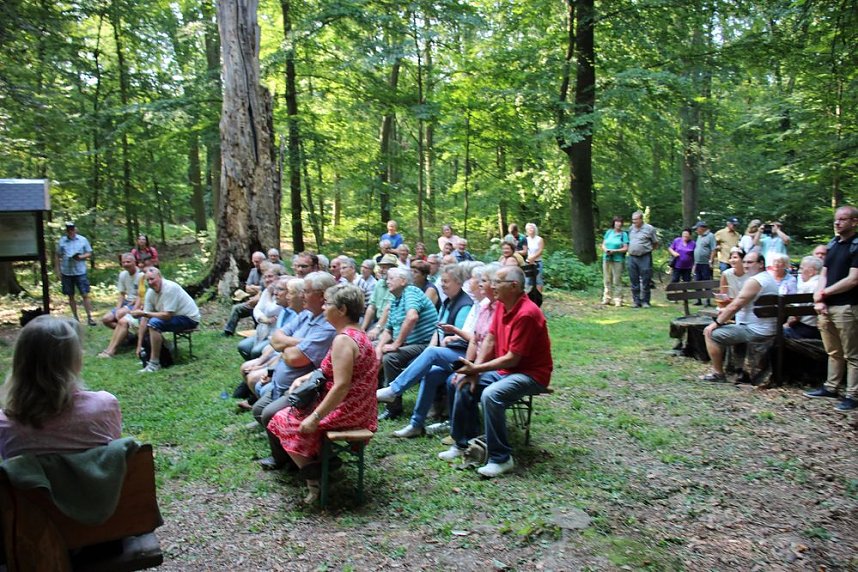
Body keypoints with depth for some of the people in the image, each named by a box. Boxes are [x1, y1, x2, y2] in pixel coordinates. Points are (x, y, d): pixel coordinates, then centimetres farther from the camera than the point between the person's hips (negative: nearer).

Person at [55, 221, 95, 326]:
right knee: (71, 296, 10)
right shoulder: (62, 241, 5)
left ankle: (89, 317, -3)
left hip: (80, 272, -2)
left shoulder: (83, 240, 2)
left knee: (85, 295, -6)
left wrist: (81, 257, -14)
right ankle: (75, 317, 20)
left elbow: (89, 254, 5)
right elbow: (58, 257, 10)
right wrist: (58, 270, 6)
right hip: (66, 272, 2)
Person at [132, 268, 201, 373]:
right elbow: (145, 319, -3)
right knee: (143, 320, 12)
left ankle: (154, 363, -20)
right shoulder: (150, 292, -2)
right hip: (174, 316, 9)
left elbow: (167, 316, -28)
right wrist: (139, 346, -6)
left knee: (154, 323, -27)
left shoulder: (170, 288, -25)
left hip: (189, 318, -9)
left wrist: (143, 313, -27)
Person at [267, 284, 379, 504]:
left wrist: (315, 418, -21)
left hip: (346, 410, -10)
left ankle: (315, 478, 6)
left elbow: (341, 386, -28)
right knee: (296, 409, 24)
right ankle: (324, 459, 20)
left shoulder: (343, 340, -22)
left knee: (284, 420, 6)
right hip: (360, 408, 10)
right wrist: (305, 378, 11)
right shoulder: (356, 333, 9)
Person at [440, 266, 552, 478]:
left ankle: (501, 458, -17)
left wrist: (477, 368, -19)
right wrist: (474, 370, -6)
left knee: (491, 395, -31)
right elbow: (489, 340, 6)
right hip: (505, 369, 9)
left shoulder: (526, 314, -24)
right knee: (465, 384, 0)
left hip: (531, 374, -9)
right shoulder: (503, 306, 4)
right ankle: (462, 444, 12)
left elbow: (512, 359, -23)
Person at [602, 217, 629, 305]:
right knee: (607, 280, 8)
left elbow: (626, 248, -6)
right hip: (607, 259, 4)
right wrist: (605, 250, -8)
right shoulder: (609, 232, 12)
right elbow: (603, 244, 14)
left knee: (617, 281, -6)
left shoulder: (623, 234, -1)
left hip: (617, 260, -4)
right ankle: (607, 298, 16)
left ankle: (618, 300, 0)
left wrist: (614, 251, -16)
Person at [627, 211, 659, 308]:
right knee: (634, 282, 6)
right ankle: (636, 301, 13)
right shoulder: (631, 229, 12)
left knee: (645, 281, 0)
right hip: (632, 258, 4)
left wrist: (648, 249, 3)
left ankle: (645, 301, 8)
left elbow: (655, 243, 6)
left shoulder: (649, 228, -1)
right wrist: (629, 250, 12)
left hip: (645, 258, -4)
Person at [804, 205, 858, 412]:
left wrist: (824, 293, -9)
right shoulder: (833, 244, 14)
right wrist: (819, 300, 0)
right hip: (827, 307, 7)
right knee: (833, 352, 16)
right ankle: (831, 387, 25)